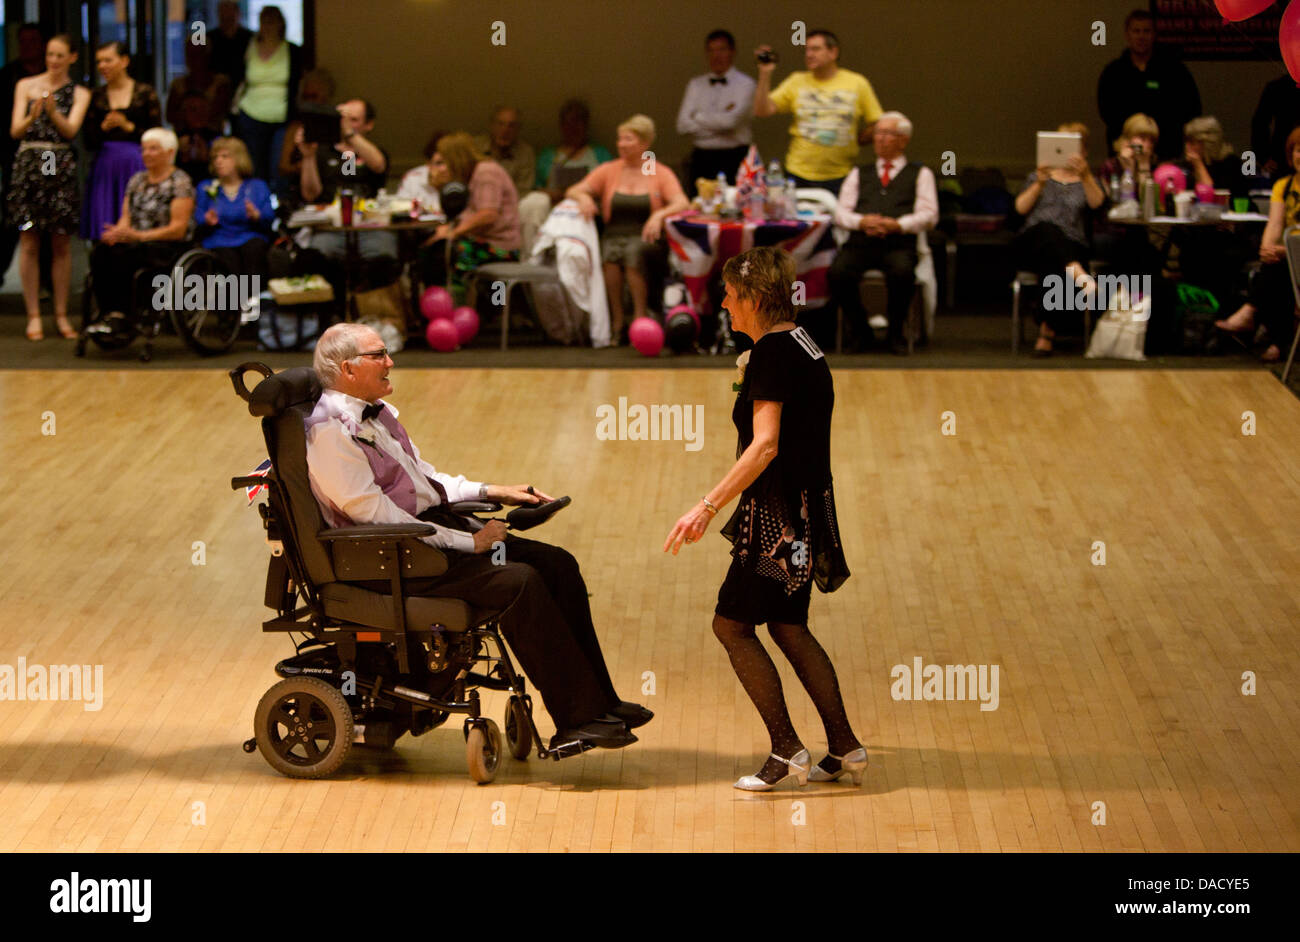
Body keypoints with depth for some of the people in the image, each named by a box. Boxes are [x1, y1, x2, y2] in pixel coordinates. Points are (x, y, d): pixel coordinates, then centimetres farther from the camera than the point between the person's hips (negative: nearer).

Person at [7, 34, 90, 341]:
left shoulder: (79, 93, 10)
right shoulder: (26, 86, 9)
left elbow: (70, 130, -4)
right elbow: (15, 131, 2)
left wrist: (53, 112, -23)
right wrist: (32, 116, -19)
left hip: (61, 167, 1)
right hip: (29, 164, -1)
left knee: (62, 244, 0)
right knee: (29, 243, -3)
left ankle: (61, 314, 7)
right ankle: (33, 315, 1)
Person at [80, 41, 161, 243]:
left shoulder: (145, 93, 5)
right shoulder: (96, 96, 13)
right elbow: (89, 142, 9)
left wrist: (129, 127, -9)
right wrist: (103, 128, -9)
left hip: (136, 164, -2)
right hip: (105, 165, 3)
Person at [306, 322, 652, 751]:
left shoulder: (379, 413, 17)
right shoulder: (329, 433, -15)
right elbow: (378, 515, -19)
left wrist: (492, 491, 14)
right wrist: (467, 543, -16)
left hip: (439, 527, 10)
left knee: (557, 565, -3)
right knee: (520, 582, -26)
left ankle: (600, 703, -1)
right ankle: (576, 721, -24)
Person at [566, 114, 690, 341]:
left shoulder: (661, 174, 7)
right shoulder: (609, 171, 14)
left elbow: (683, 204, -7)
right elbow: (572, 191, 8)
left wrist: (660, 214, -28)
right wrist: (583, 197, -17)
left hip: (645, 239, -2)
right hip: (613, 236, 2)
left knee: (634, 252, -37)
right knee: (610, 254, -33)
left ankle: (640, 318, -27)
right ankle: (616, 322, -24)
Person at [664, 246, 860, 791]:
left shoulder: (772, 353, -18)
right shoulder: (801, 346, 11)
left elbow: (765, 445, -28)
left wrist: (707, 507, -29)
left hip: (780, 513, -10)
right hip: (806, 508, 10)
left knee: (732, 624, -2)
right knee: (788, 627, 17)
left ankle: (787, 752, -1)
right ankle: (844, 748, 19)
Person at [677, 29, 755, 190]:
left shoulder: (745, 84, -1)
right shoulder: (696, 84, 12)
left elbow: (731, 121, -15)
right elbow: (683, 124, 1)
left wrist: (698, 116, -1)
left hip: (733, 159, -4)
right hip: (701, 158, 4)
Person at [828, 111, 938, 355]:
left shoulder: (921, 174, 18)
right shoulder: (859, 174, 27)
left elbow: (928, 216, 5)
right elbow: (841, 212, 15)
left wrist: (896, 225, -12)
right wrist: (861, 221, -8)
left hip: (899, 245, -2)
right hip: (860, 243, 2)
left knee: (902, 273, -38)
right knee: (837, 272, -31)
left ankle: (895, 334, -15)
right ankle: (860, 331, -11)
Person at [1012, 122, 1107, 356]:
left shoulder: (1088, 181, 22)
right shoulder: (1038, 177, 25)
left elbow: (1096, 202, -4)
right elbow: (1021, 208, 6)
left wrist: (1085, 176, -22)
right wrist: (1039, 184, -9)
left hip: (1071, 249, 0)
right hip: (1031, 246, 0)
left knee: (1052, 265, -38)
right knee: (1048, 229, -37)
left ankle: (1046, 335, -36)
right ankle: (1078, 274, -64)